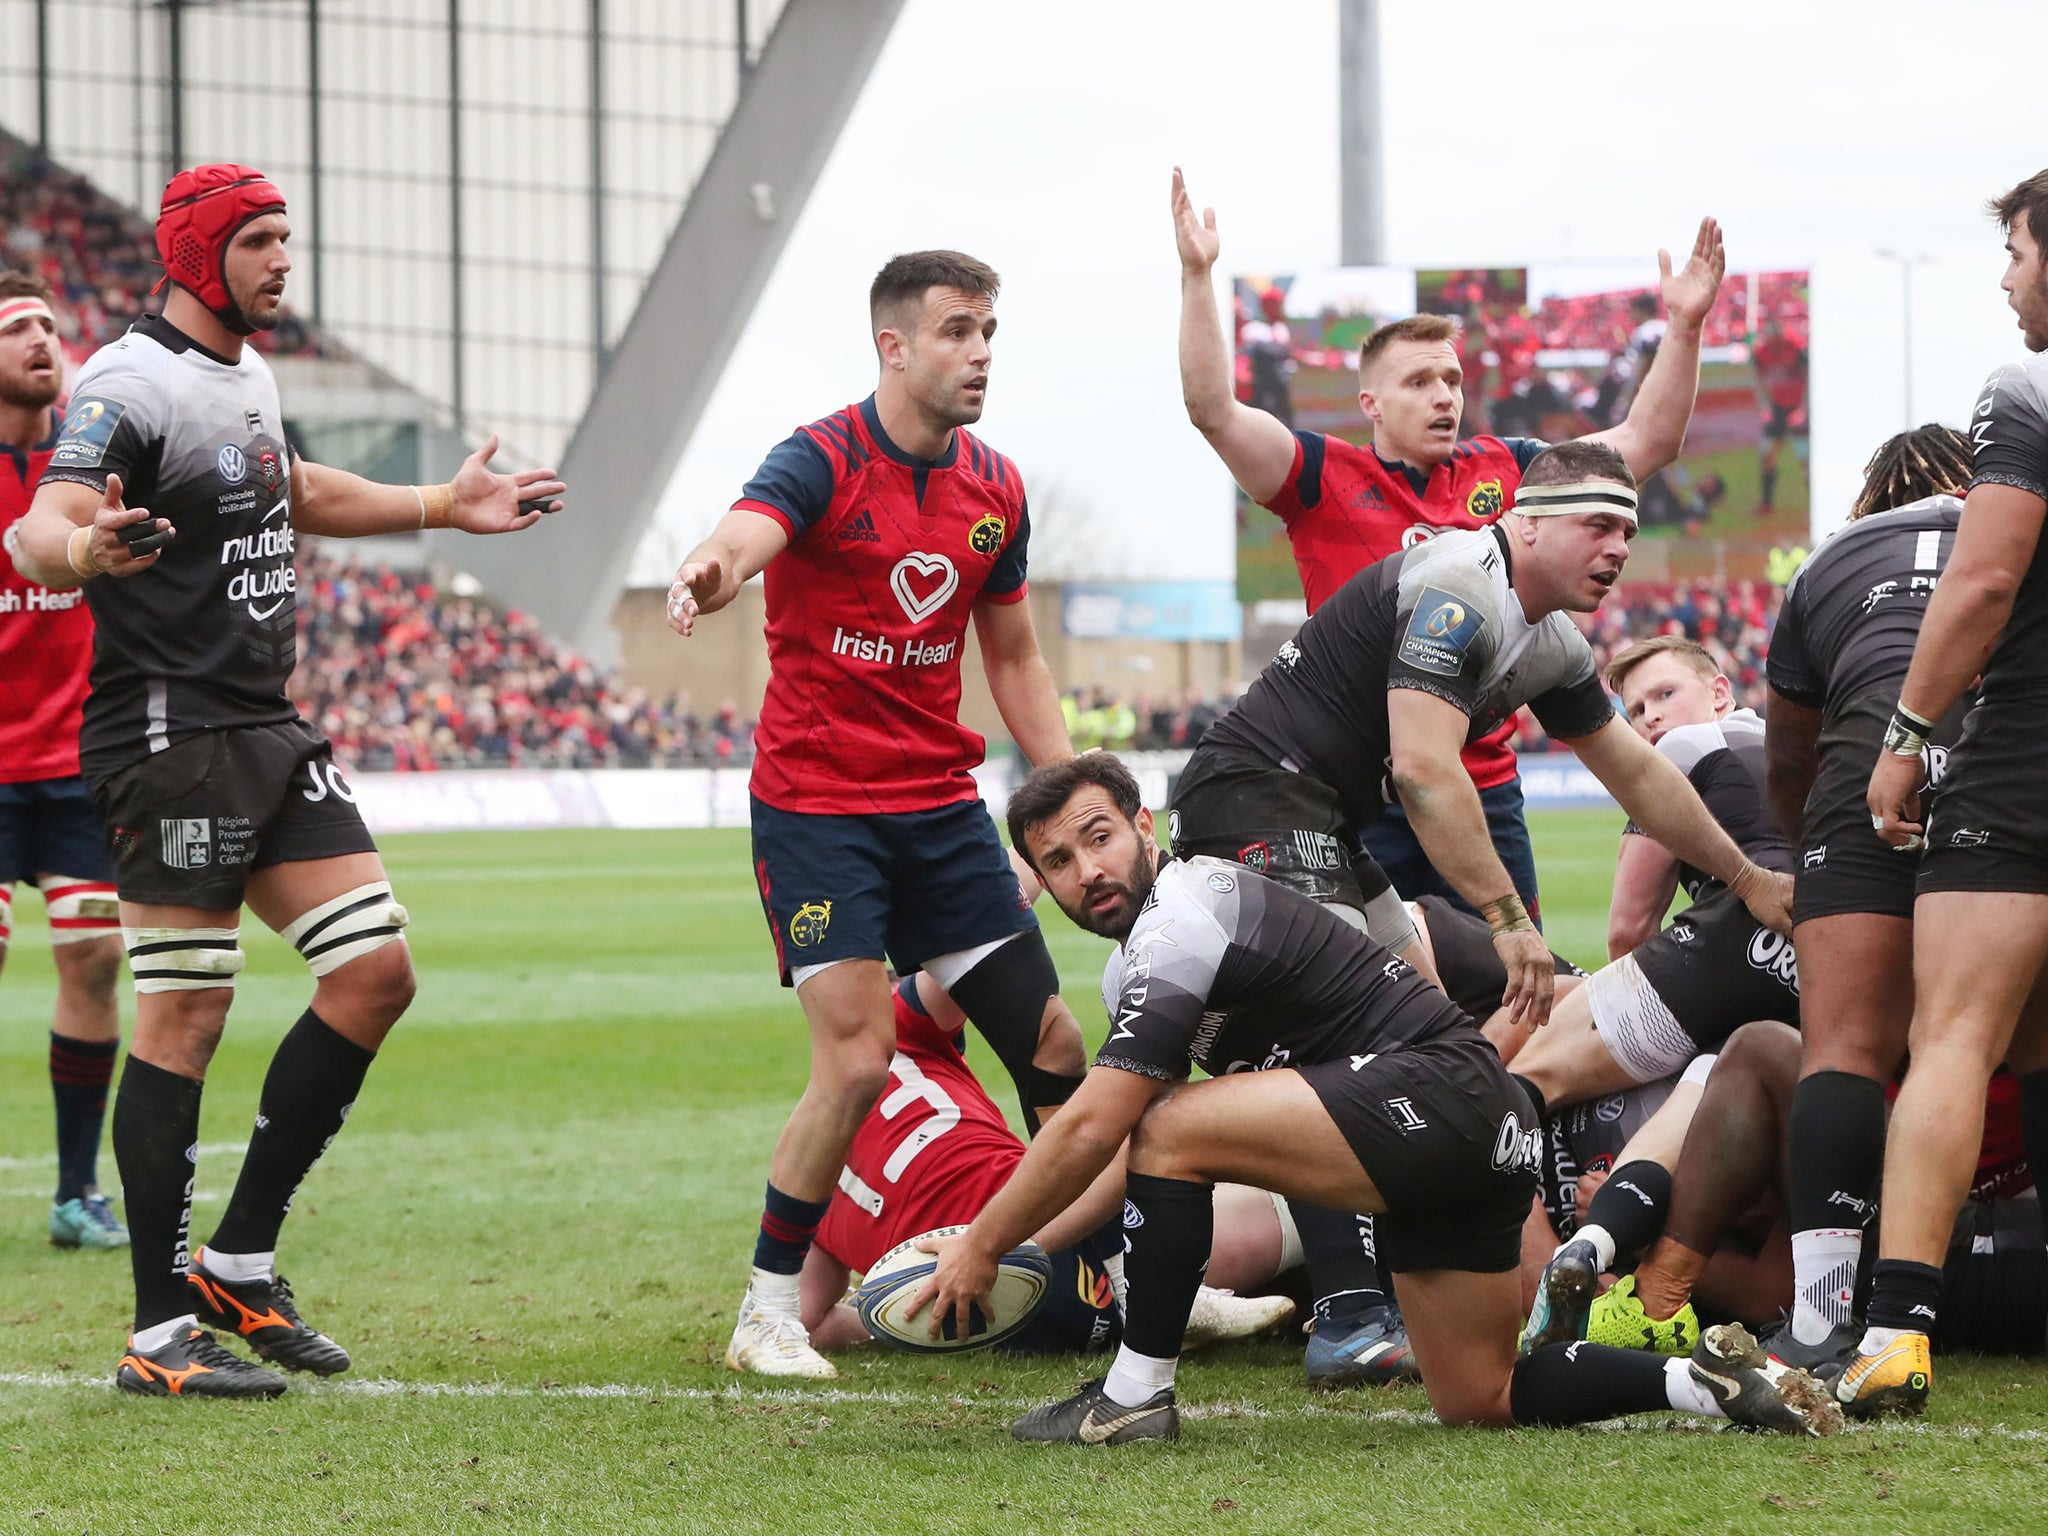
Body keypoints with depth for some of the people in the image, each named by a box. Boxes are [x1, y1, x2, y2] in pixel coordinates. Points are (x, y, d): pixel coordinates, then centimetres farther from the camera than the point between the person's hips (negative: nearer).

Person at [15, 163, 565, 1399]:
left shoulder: (248, 374, 15)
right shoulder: (133, 388, -14)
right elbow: (41, 532, -28)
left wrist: (443, 507, 40)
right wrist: (83, 550, -51)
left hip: (270, 735, 9)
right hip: (173, 736, -9)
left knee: (376, 973, 5)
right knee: (184, 1019, -8)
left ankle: (241, 1261, 14)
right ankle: (161, 1332, -2)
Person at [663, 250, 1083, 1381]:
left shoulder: (995, 488, 8)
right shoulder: (824, 460, -11)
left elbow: (1014, 659, 18)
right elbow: (741, 538, -32)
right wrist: (706, 576, -57)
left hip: (941, 802, 6)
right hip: (815, 805, -6)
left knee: (1051, 1044, 2)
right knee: (858, 1057, -16)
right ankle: (768, 1314, -2)